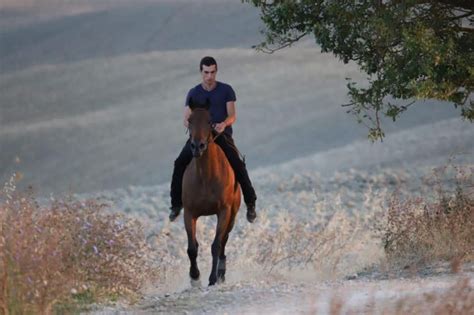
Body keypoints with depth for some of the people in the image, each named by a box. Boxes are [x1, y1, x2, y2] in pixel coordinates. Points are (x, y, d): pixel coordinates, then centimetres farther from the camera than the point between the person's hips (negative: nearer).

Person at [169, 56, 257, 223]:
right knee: (180, 163, -21)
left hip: (223, 136, -2)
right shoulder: (193, 93, 4)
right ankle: (176, 204, -10)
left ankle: (250, 204, -11)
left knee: (238, 165, -24)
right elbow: (186, 120, -1)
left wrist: (224, 124, -31)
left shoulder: (226, 90, 1)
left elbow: (232, 116, -7)